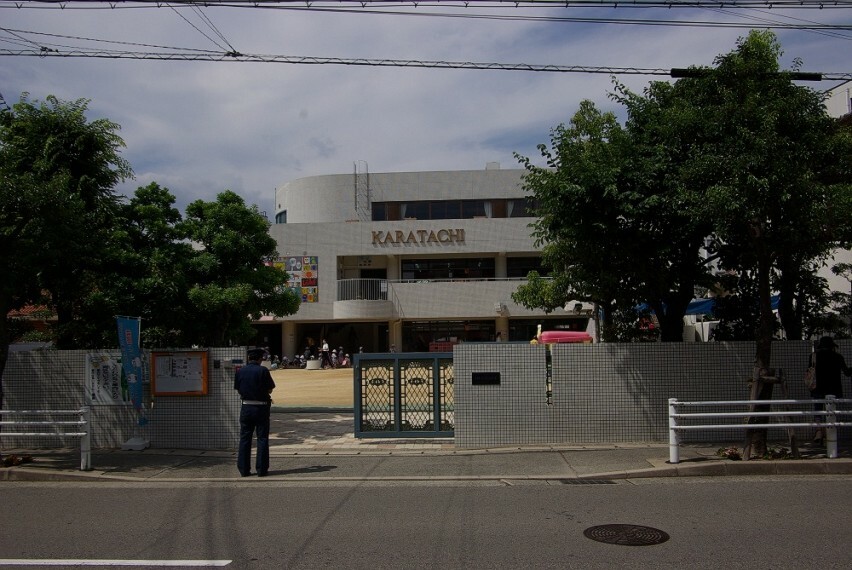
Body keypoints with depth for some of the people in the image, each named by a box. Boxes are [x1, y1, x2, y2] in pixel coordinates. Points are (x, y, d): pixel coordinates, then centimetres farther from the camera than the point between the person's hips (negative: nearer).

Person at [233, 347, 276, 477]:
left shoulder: (240, 371, 2)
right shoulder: (263, 370, -10)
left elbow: (238, 389, 6)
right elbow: (270, 389, -5)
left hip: (246, 407, 3)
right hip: (261, 407, -3)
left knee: (244, 439, 10)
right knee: (262, 439, 4)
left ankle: (244, 470, 12)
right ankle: (261, 470, 5)